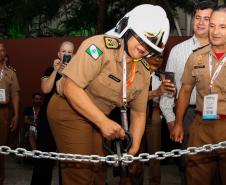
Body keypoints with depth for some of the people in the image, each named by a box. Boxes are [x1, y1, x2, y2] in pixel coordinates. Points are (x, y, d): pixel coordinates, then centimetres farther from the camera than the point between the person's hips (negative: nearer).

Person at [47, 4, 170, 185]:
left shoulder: (144, 71, 0)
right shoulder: (100, 46, -22)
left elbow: (139, 113, 8)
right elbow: (71, 87, -28)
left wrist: (134, 149, -4)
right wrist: (104, 122, -30)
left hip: (99, 118, 7)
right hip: (69, 110, -7)